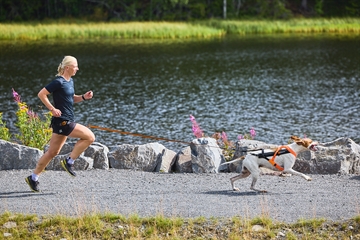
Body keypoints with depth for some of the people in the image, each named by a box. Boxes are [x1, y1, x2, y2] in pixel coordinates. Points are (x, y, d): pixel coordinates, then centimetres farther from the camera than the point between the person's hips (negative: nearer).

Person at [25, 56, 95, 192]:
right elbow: (41, 94, -16)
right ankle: (69, 162, -3)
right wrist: (52, 109, -17)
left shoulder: (70, 81, 13)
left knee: (53, 152, 13)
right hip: (62, 121, -10)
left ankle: (33, 177, 18)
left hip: (65, 121, 10)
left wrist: (84, 97, 8)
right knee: (89, 137, -10)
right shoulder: (59, 82, -15)